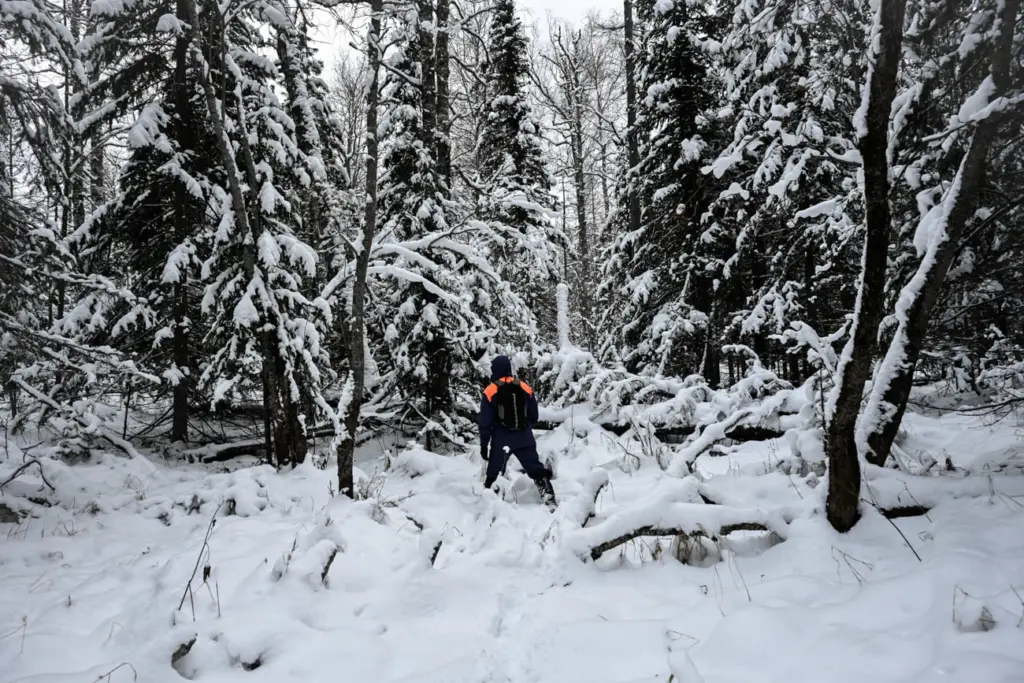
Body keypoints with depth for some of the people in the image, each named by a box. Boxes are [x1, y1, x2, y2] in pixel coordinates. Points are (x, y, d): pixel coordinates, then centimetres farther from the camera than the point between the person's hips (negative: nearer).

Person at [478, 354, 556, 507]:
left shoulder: (490, 392, -8)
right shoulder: (525, 388, 2)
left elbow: (485, 422, -6)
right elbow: (534, 416, 10)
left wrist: (483, 444, 1)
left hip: (501, 441, -2)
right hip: (524, 438, 2)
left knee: (494, 474, 11)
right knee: (537, 470, 6)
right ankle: (550, 500, -3)